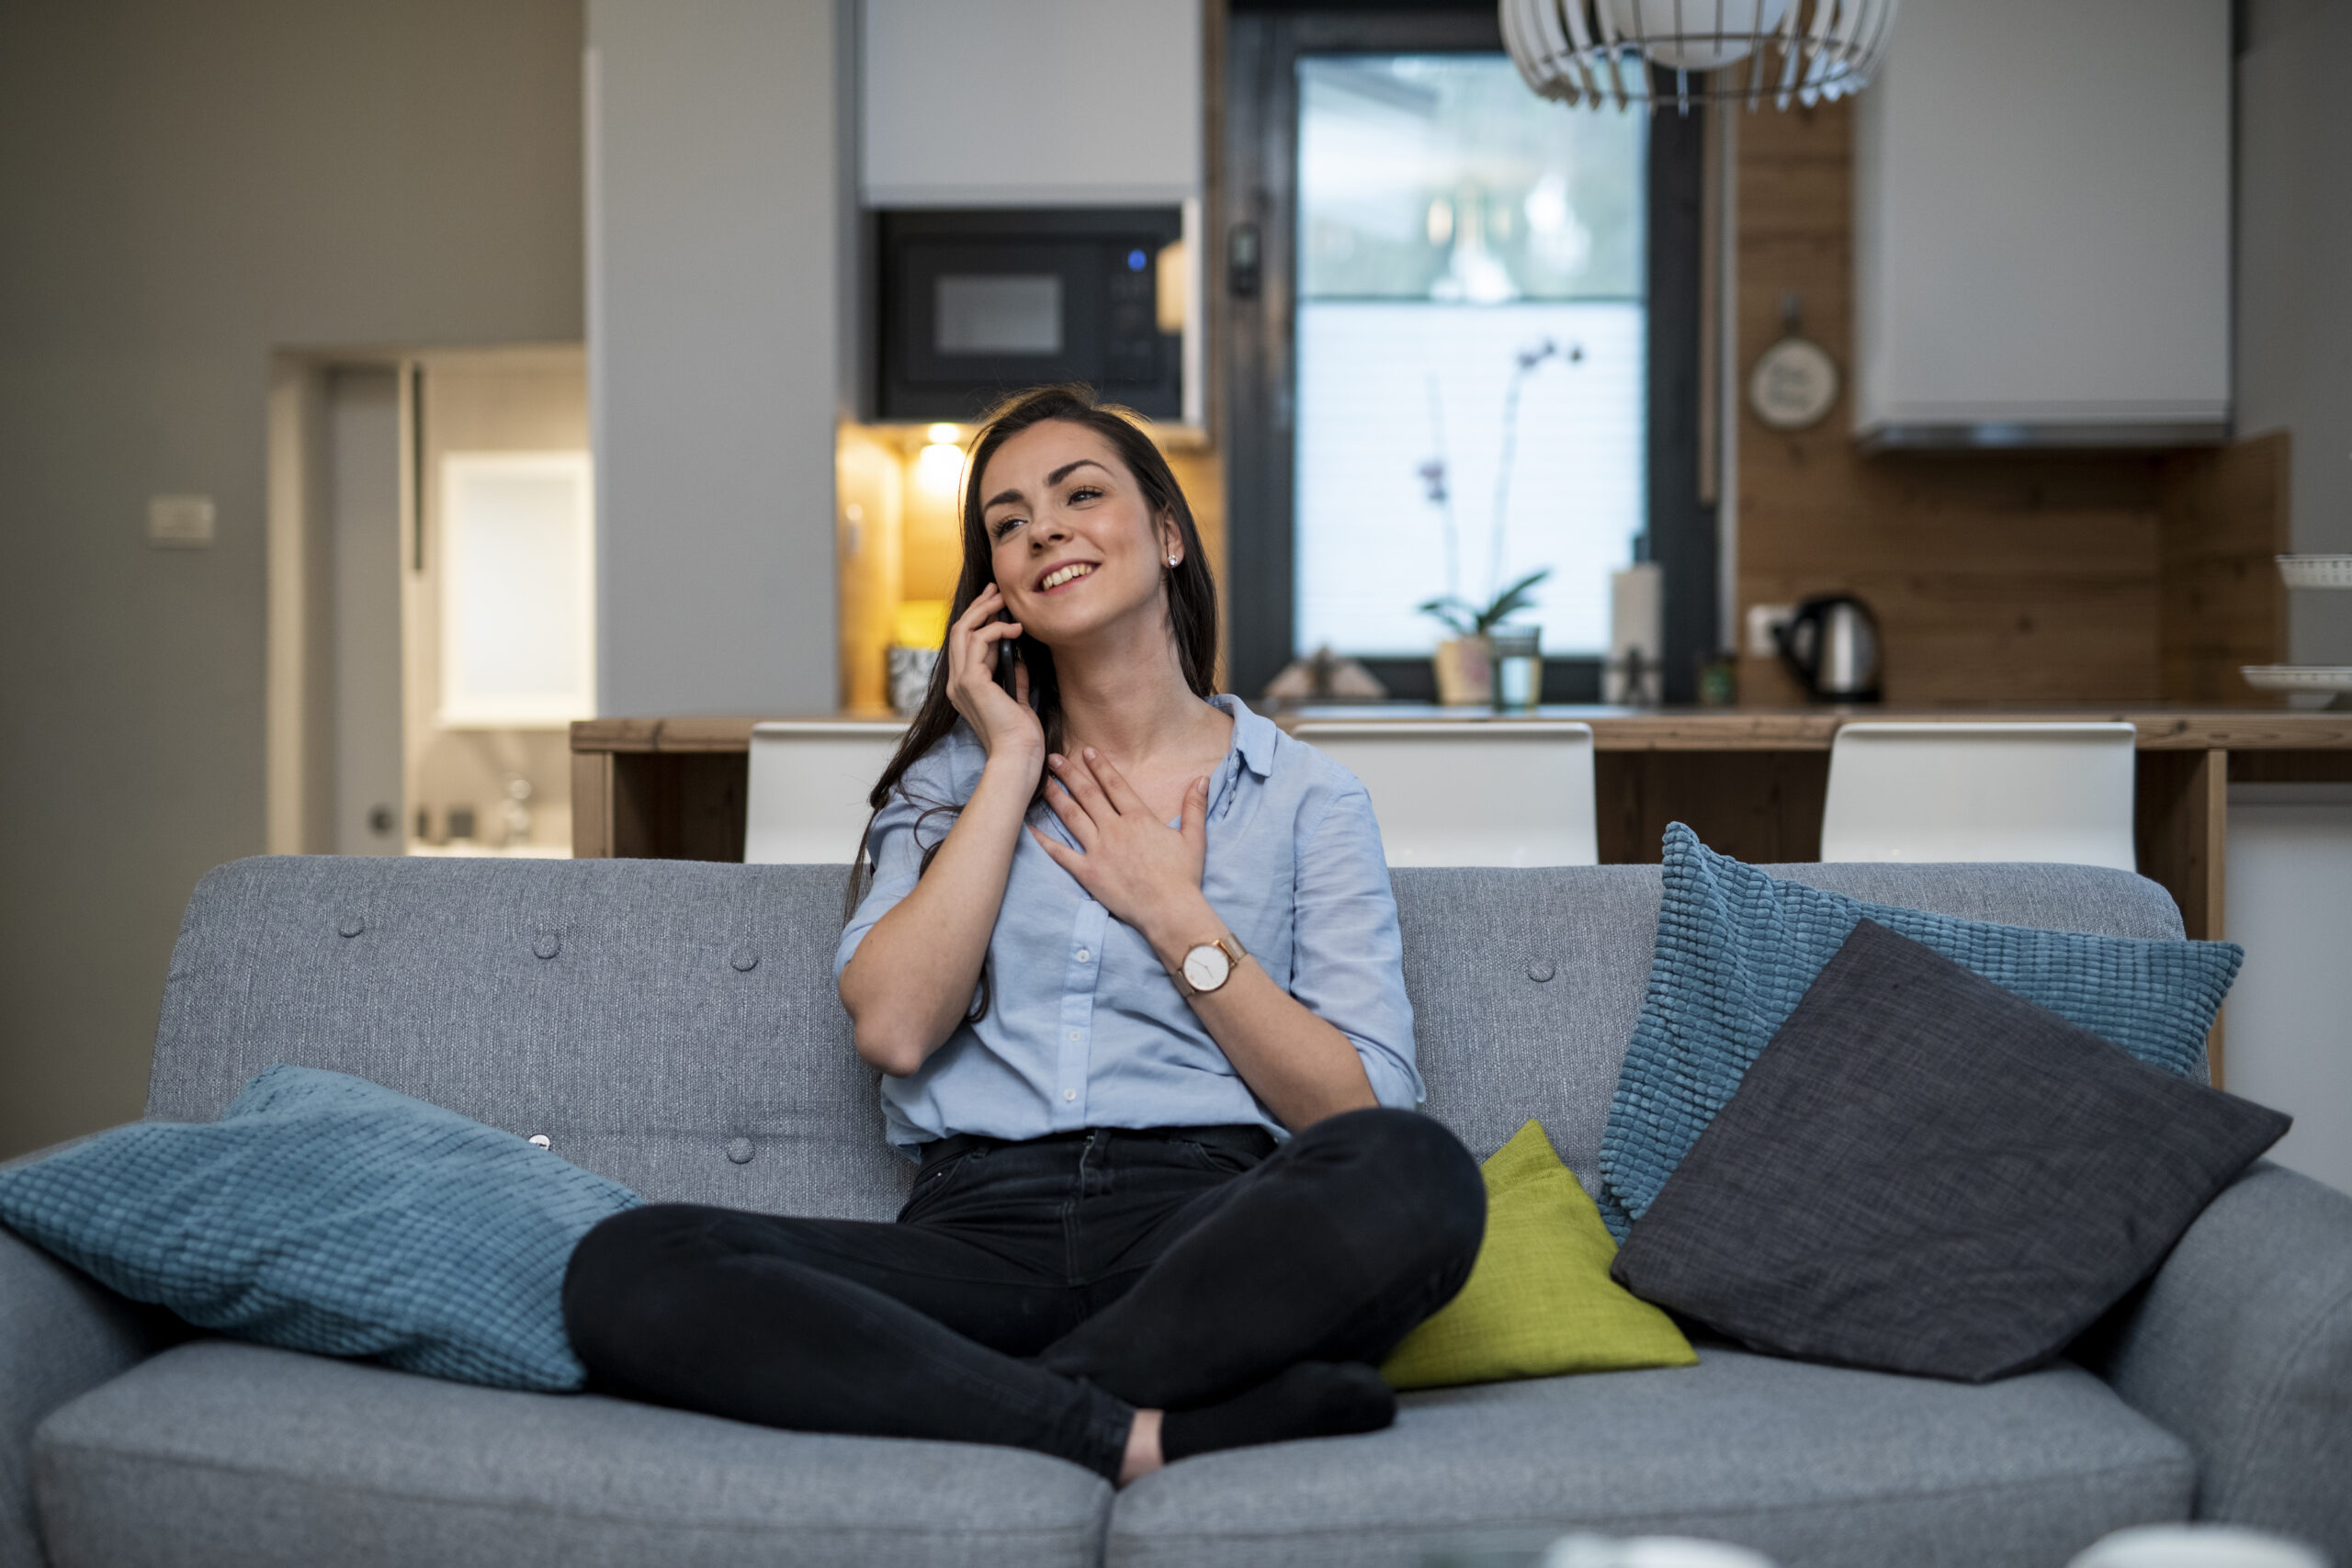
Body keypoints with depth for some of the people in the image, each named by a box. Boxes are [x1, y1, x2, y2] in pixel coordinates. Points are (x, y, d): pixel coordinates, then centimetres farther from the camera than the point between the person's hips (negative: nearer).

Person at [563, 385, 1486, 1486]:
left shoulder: (1309, 798, 14)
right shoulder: (950, 781, 21)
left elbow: (1360, 1114, 3)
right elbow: (893, 1028, 1)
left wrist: (1176, 914, 1)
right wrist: (1012, 763, 6)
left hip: (1205, 1230, -1)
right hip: (984, 1226, 2)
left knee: (1419, 1176, -35)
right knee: (621, 1272, -26)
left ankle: (975, 1405, -25)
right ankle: (1140, 1431, -30)